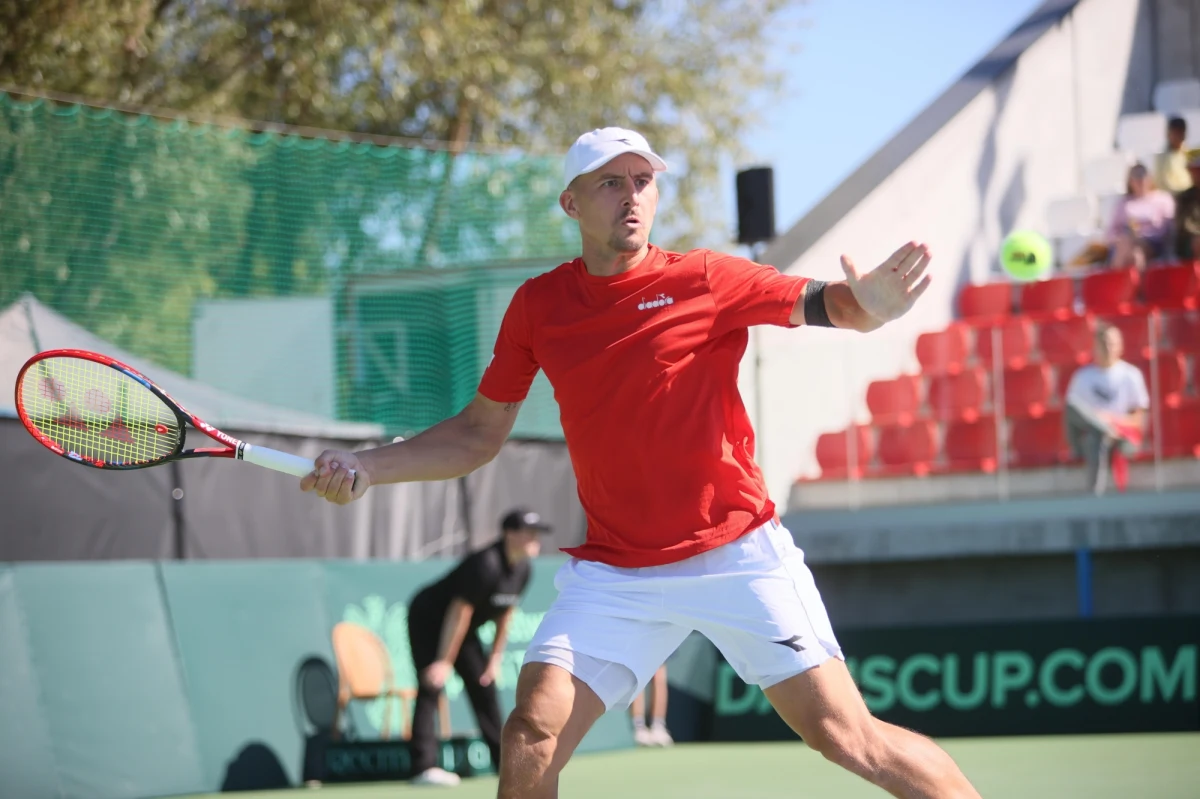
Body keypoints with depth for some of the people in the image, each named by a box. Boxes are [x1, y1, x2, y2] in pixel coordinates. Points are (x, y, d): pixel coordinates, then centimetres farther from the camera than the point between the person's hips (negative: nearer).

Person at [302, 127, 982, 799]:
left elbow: (826, 306, -11)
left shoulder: (706, 280, -4)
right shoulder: (538, 306, 4)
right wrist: (365, 468, 3)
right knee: (532, 734, -14)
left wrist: (871, 305, -35)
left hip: (738, 556, -2)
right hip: (612, 573, 3)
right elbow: (480, 433, 15)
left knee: (848, 738, -8)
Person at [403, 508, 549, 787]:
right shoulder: (486, 565, -31)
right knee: (431, 687, -18)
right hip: (427, 620, -9)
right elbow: (459, 613, -30)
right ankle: (424, 767, -25)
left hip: (461, 629, 9)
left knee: (484, 685, 9)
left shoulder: (522, 569, -4)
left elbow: (504, 615, 6)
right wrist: (444, 661, -28)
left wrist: (495, 657, 6)